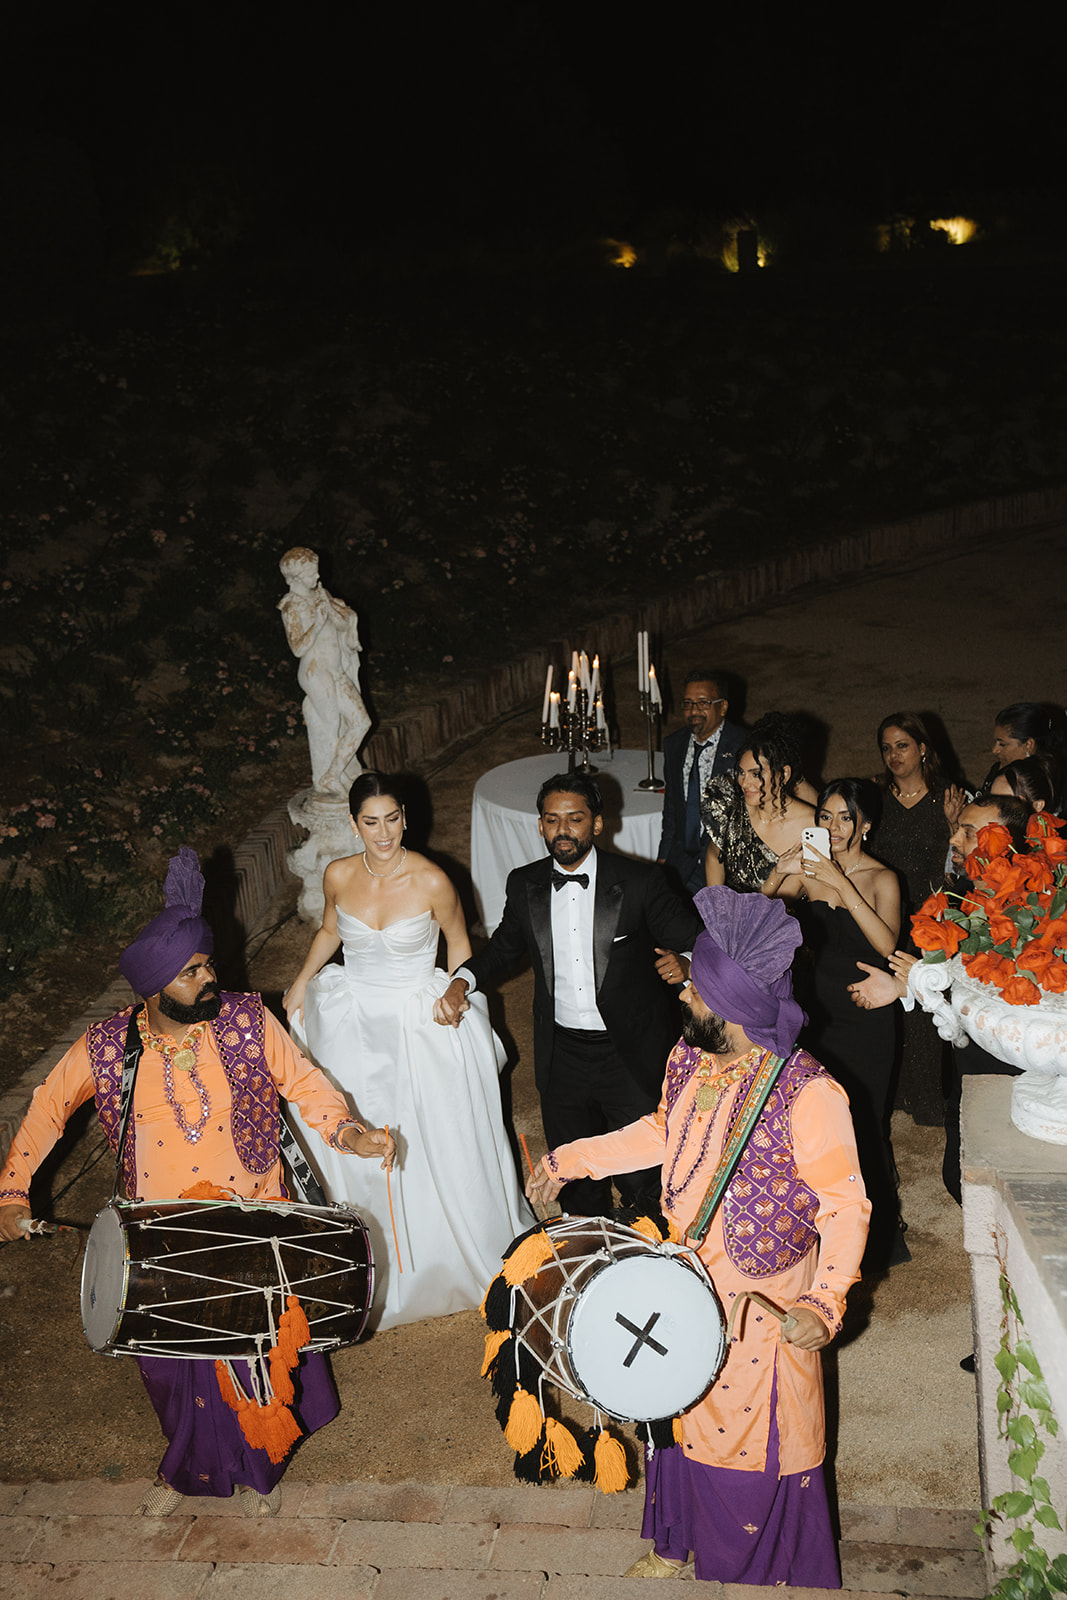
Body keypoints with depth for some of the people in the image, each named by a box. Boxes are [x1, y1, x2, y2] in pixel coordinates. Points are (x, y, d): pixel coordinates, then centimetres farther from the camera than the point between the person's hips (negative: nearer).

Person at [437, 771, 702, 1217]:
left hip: (631, 1057, -3)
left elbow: (692, 941, -9)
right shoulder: (524, 885, -1)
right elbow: (505, 946, 14)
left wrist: (682, 961, -33)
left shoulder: (640, 882, -12)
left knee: (642, 1180, 9)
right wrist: (464, 979, -4)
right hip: (562, 1055, 3)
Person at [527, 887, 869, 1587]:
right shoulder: (689, 1061, -6)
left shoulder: (808, 1095, -29)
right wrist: (571, 1159, 15)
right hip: (687, 1287, 6)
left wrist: (825, 1305, -35)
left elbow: (847, 1206, -23)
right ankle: (678, 1545, 49)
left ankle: (764, 1569, 40)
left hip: (765, 1309, -6)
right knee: (684, 1416, 24)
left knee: (757, 1443, 12)